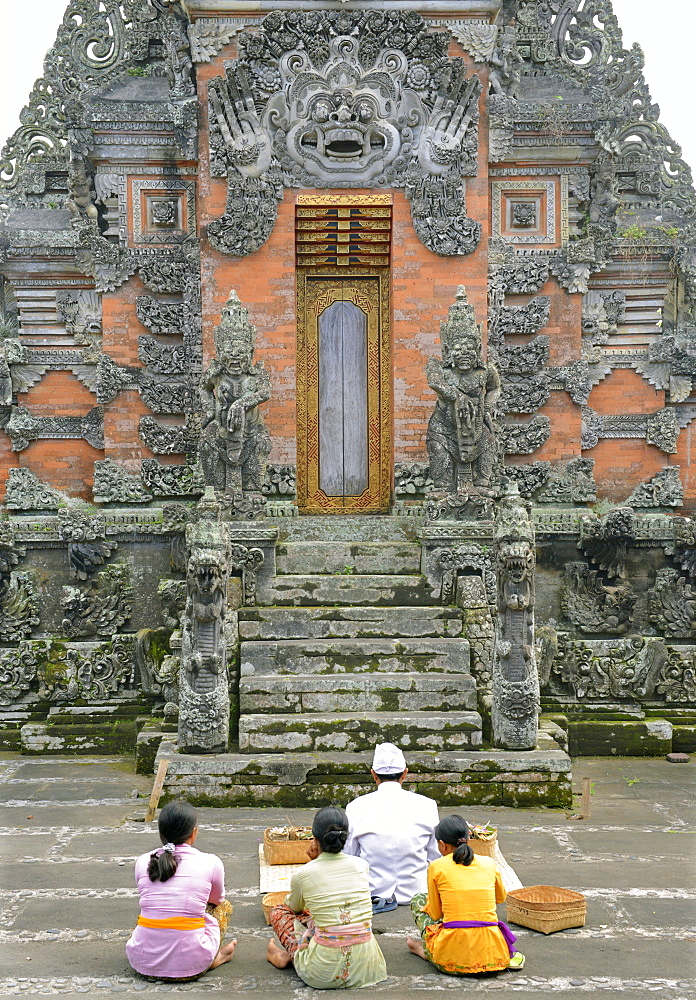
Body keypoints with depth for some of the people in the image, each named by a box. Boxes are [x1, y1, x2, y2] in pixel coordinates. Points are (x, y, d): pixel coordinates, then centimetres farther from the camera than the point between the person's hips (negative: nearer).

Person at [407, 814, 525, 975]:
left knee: (418, 899, 22)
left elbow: (435, 914, 10)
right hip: (492, 955, 4)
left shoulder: (437, 867, -1)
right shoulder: (489, 863, 7)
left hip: (452, 958, -3)